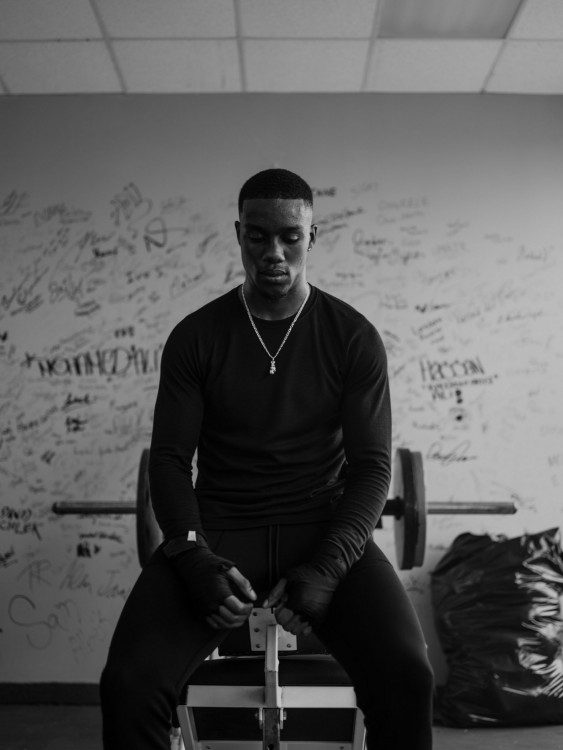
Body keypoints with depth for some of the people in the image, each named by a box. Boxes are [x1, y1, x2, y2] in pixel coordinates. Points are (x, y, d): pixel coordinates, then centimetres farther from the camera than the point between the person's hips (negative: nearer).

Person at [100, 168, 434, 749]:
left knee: (406, 676, -25)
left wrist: (328, 567, -16)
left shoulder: (353, 337, 1)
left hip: (326, 529, 0)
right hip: (218, 531, 1)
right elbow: (170, 457, 1)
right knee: (127, 685, -22)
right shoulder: (195, 337, 3)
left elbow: (371, 464, -1)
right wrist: (195, 557, -16)